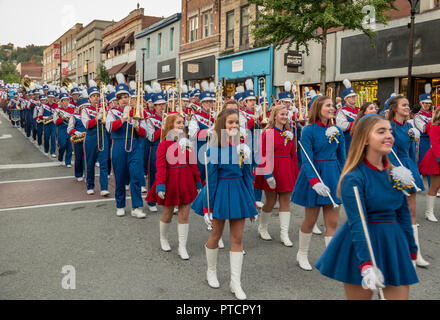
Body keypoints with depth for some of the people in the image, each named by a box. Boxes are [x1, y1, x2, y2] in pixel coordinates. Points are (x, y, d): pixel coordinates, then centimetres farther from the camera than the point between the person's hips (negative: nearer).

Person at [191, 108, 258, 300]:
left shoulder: (242, 148, 3)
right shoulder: (214, 149, -10)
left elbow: (247, 175, 8)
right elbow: (211, 179, -9)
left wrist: (252, 203, 8)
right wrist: (207, 209, -10)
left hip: (239, 192, 4)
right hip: (220, 193, -4)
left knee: (238, 238, 6)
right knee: (216, 235, 12)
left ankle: (235, 282, 16)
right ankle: (211, 272, 35)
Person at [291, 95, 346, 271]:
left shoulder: (337, 130, 6)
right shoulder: (308, 130, -10)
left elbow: (342, 157, 12)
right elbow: (307, 159, -16)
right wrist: (315, 182, -27)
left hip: (333, 176, 5)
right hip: (313, 174, -4)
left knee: (332, 221, 4)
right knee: (310, 220, 7)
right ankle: (302, 255, 28)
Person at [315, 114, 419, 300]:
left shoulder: (396, 173, 3)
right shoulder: (353, 178, -16)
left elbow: (404, 214, 11)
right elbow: (357, 224, -21)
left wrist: (411, 252, 14)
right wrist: (367, 265, -29)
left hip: (395, 245, 5)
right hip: (361, 244, -5)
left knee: (400, 295, 7)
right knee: (359, 295, 8)